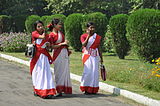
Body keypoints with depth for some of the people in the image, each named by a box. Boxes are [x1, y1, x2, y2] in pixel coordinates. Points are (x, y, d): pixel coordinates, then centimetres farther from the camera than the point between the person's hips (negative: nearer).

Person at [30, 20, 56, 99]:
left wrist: (48, 44, 1)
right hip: (37, 56, -3)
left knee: (45, 72, -5)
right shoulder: (34, 33, -2)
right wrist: (43, 32, 3)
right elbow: (43, 37, -16)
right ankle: (37, 90, 16)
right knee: (37, 73, 3)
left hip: (44, 56, 3)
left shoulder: (46, 35, 13)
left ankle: (47, 92, -10)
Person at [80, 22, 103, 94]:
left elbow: (98, 48, 13)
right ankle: (86, 89, -1)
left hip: (95, 56, 3)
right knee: (88, 71, -9)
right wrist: (88, 36, -18)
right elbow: (84, 44, -17)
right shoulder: (84, 36, 1)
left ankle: (93, 89, 7)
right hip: (87, 56, -3)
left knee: (95, 72, 0)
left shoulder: (97, 37, 10)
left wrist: (101, 58, 11)